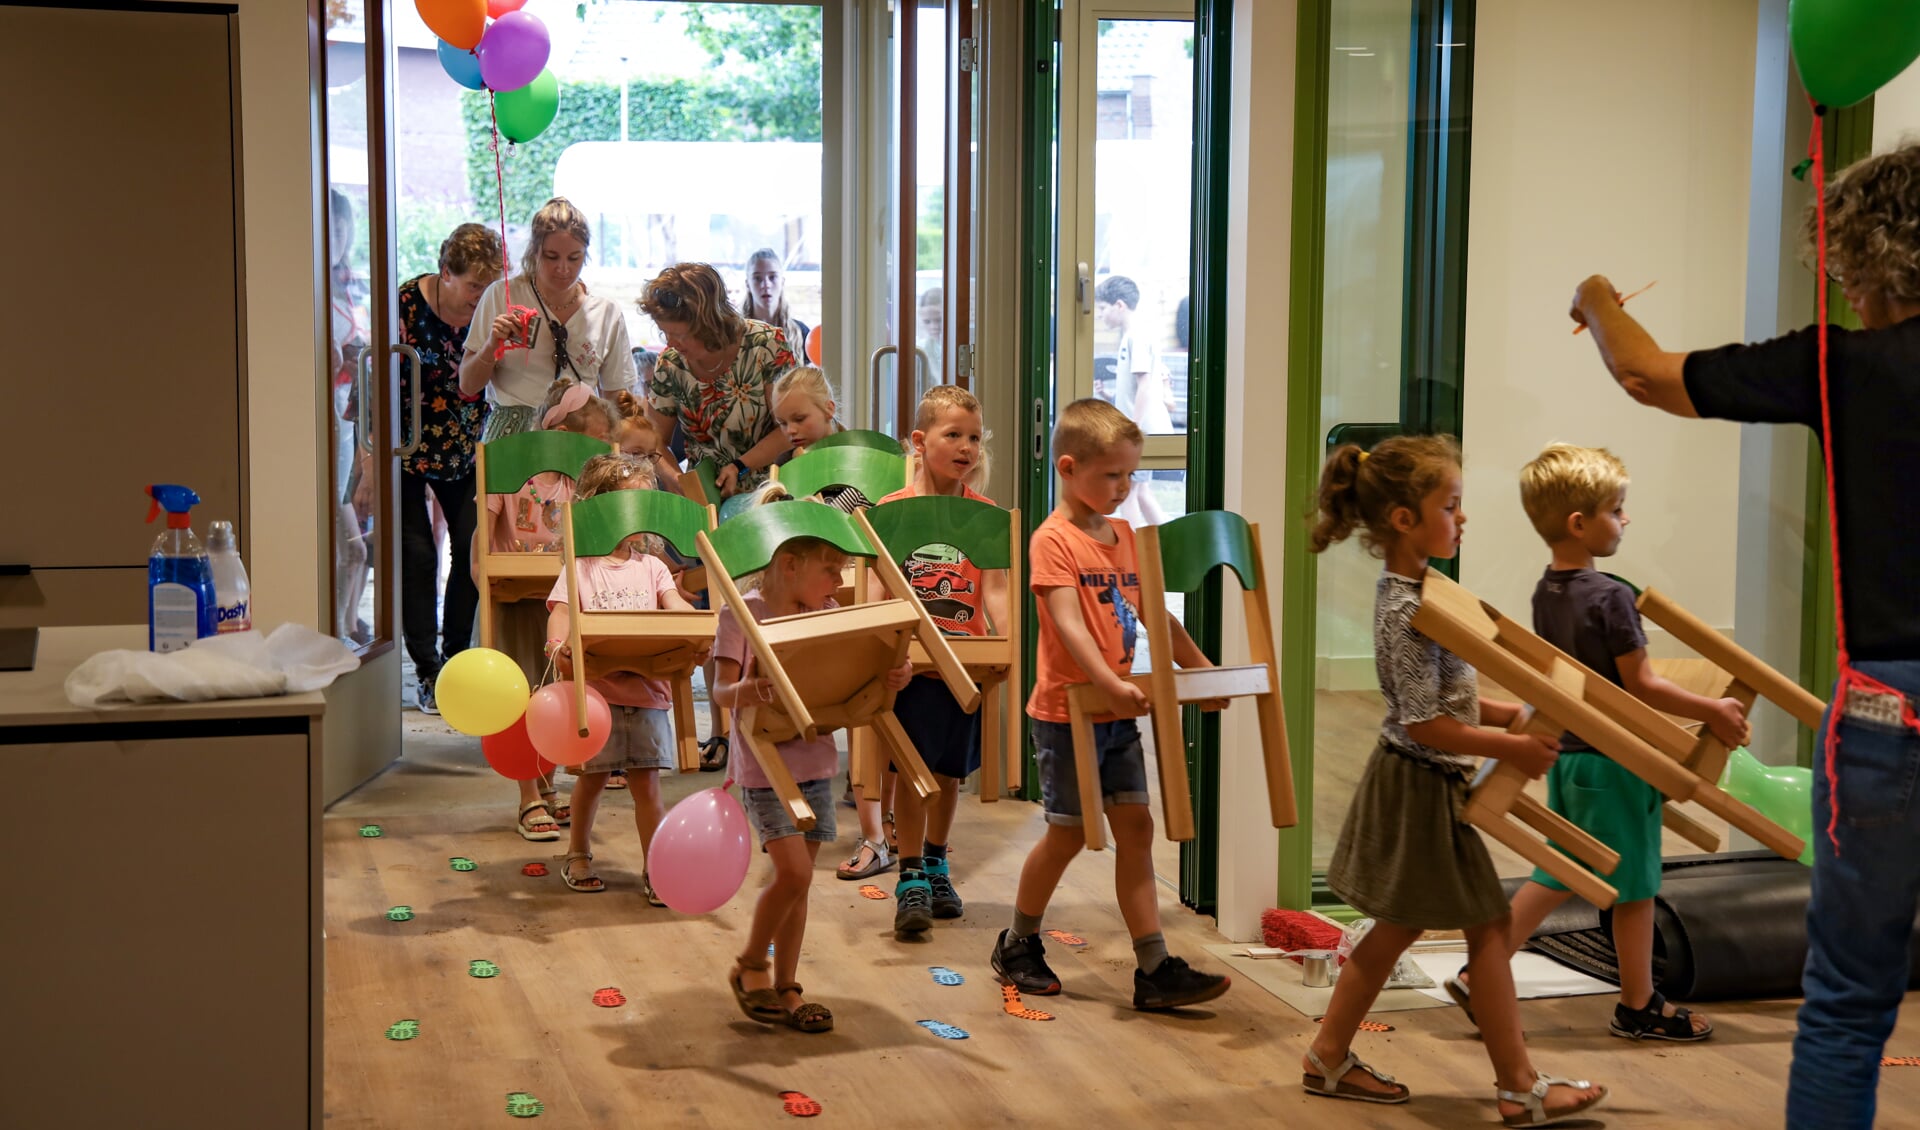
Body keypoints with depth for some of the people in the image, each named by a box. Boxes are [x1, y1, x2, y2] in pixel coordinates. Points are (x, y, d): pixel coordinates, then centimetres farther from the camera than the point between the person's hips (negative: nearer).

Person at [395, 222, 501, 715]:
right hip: (408, 450, -3)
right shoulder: (406, 304, -14)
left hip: (463, 452, 3)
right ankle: (426, 671, 6)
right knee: (417, 553, -2)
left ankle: (455, 657, 14)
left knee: (473, 546, -3)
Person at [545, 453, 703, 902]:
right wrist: (559, 646, -33)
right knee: (591, 778, 10)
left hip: (646, 691, 2)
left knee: (647, 784, 1)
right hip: (596, 689, -2)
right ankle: (578, 858, 29)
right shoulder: (581, 566, 1)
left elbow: (677, 607, -3)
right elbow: (560, 613, -11)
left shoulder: (651, 567, 11)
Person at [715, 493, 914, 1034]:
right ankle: (750, 966, 10)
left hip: (816, 761, 5)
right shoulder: (742, 613, -10)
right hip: (766, 763, -5)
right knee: (793, 871, -14)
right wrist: (749, 690, -36)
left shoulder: (828, 614, 5)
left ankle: (785, 988, 21)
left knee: (797, 878, 9)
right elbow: (721, 690, -13)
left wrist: (894, 676, -13)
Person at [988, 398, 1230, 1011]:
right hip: (1068, 710, -7)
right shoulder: (1054, 539, -13)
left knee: (1136, 827, 3)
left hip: (1118, 713, 7)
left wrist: (1201, 667, 11)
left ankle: (1155, 969, 4)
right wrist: (1110, 682, -35)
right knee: (1069, 831, 2)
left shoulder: (1123, 536, 11)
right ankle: (1018, 944, 23)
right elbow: (1068, 623, -24)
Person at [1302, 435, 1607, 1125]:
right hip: (1424, 786, -10)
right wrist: (1511, 749, -20)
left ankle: (1328, 1057, 25)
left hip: (1411, 783, 10)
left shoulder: (1410, 591, 8)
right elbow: (1426, 724, -24)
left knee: (1398, 927, 17)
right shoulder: (1406, 611, -23)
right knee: (1488, 927, -1)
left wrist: (1517, 717, 8)